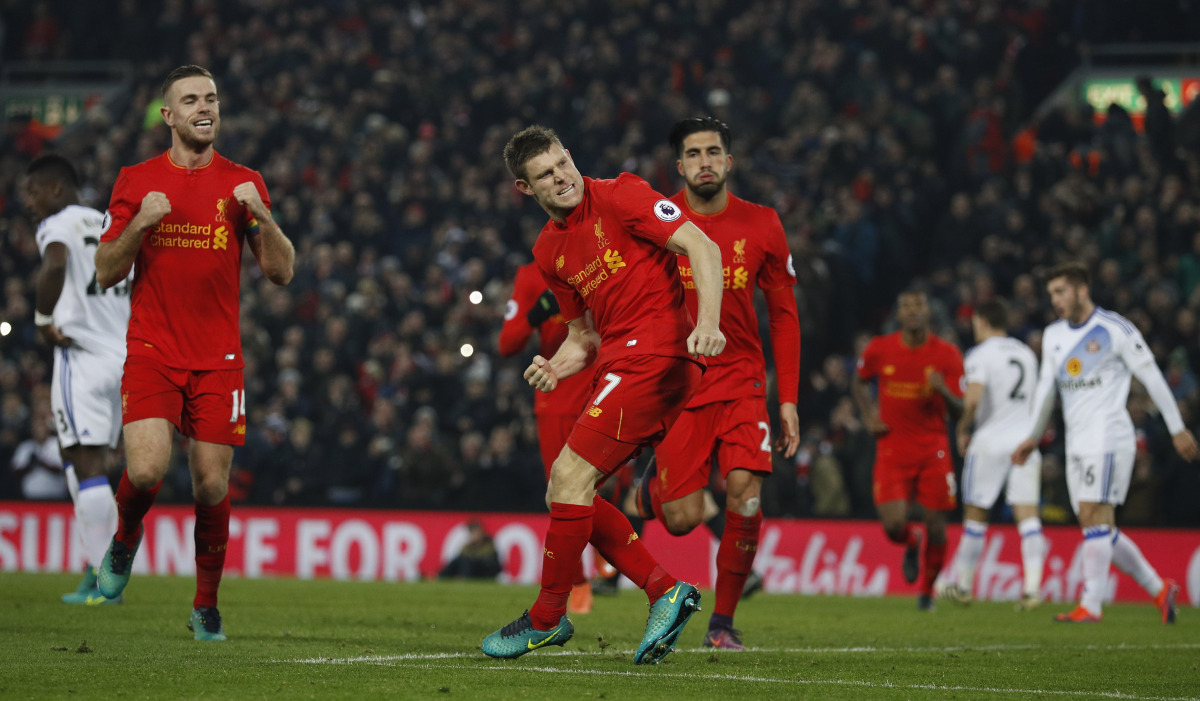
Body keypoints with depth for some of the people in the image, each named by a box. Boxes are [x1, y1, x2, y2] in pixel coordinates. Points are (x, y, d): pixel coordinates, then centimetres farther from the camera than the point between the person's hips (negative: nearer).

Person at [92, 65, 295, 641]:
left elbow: (281, 272, 3)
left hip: (218, 361, 1)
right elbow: (106, 273, 4)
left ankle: (206, 605, 17)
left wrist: (260, 215, -14)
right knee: (146, 470, -20)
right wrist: (140, 224, -13)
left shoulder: (244, 183, 6)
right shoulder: (136, 182, 5)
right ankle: (125, 540, 14)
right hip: (152, 351, -1)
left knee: (212, 487, -1)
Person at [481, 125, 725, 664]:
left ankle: (547, 619, 0)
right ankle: (664, 590, 4)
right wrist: (557, 366, 1)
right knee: (565, 490, 5)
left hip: (654, 352, -9)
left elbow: (702, 247, -11)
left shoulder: (620, 195, -5)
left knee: (570, 476, -12)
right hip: (618, 363, 9)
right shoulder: (549, 251, 16)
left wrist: (708, 320, -25)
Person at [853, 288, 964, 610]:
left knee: (936, 526, -1)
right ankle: (912, 542, 25)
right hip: (892, 448, 0)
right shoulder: (879, 350, -2)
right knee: (894, 525, -14)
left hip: (933, 448, 0)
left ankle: (927, 589, 24)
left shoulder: (947, 355, -4)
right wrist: (868, 416, 4)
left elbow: (959, 410, -4)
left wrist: (943, 391, -25)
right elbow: (859, 382, 19)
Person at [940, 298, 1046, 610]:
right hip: (1025, 438, 5)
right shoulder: (1027, 354, 14)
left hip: (990, 441, -5)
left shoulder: (981, 354, -6)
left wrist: (963, 429, -5)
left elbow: (972, 399, -19)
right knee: (1027, 513, -4)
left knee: (975, 514, 8)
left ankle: (962, 585, 18)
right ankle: (1033, 585, -17)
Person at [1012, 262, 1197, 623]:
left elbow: (1152, 377, -3)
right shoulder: (1053, 335, 14)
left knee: (1094, 516, -15)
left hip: (1108, 437, -7)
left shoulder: (1116, 329, -6)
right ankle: (1159, 589, 17)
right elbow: (1046, 386, 23)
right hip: (1077, 442, 7)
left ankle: (1091, 605, -16)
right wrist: (1034, 437, 21)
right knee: (1099, 527, 6)